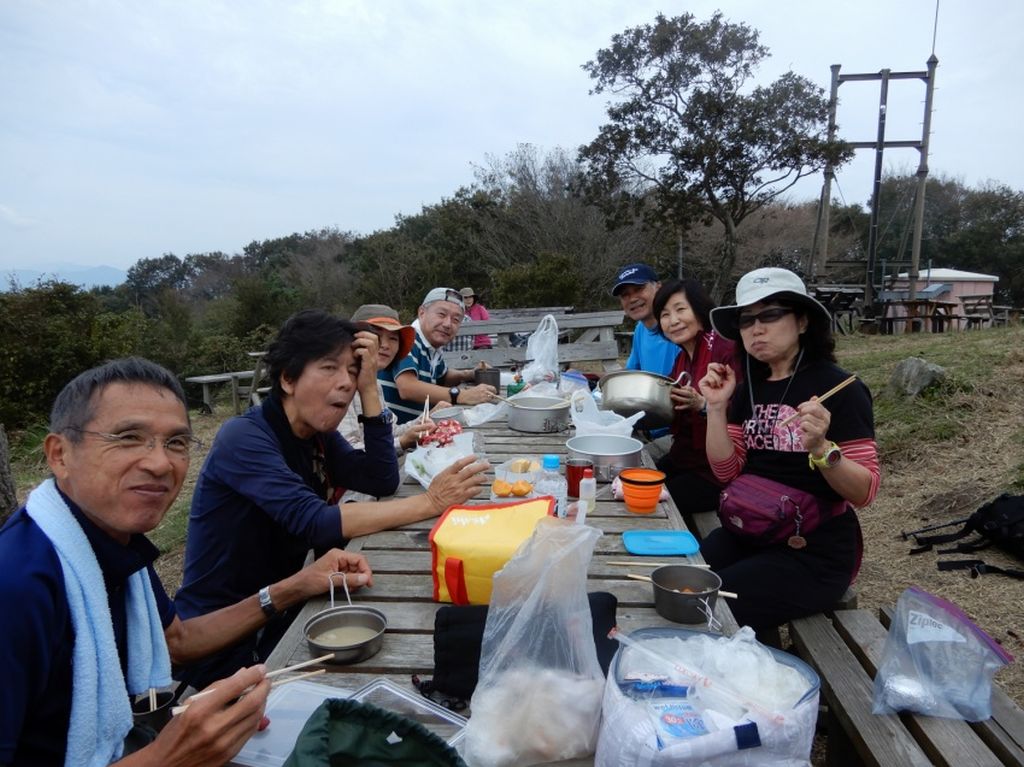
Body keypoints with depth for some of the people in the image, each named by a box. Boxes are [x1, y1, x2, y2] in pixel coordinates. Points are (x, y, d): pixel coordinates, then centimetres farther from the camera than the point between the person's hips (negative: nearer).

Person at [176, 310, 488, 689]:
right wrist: (429, 503, -35)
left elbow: (382, 481, -8)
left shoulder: (318, 435, 2)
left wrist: (369, 388, -15)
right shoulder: (244, 437, -23)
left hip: (276, 611, 7)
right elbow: (313, 523, -34)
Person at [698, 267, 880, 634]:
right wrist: (717, 408, -9)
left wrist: (820, 448, -33)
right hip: (745, 535, 6)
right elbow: (727, 472, 2)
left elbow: (863, 492, -16)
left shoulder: (838, 388, -13)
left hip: (814, 553, -6)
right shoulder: (750, 388, 5)